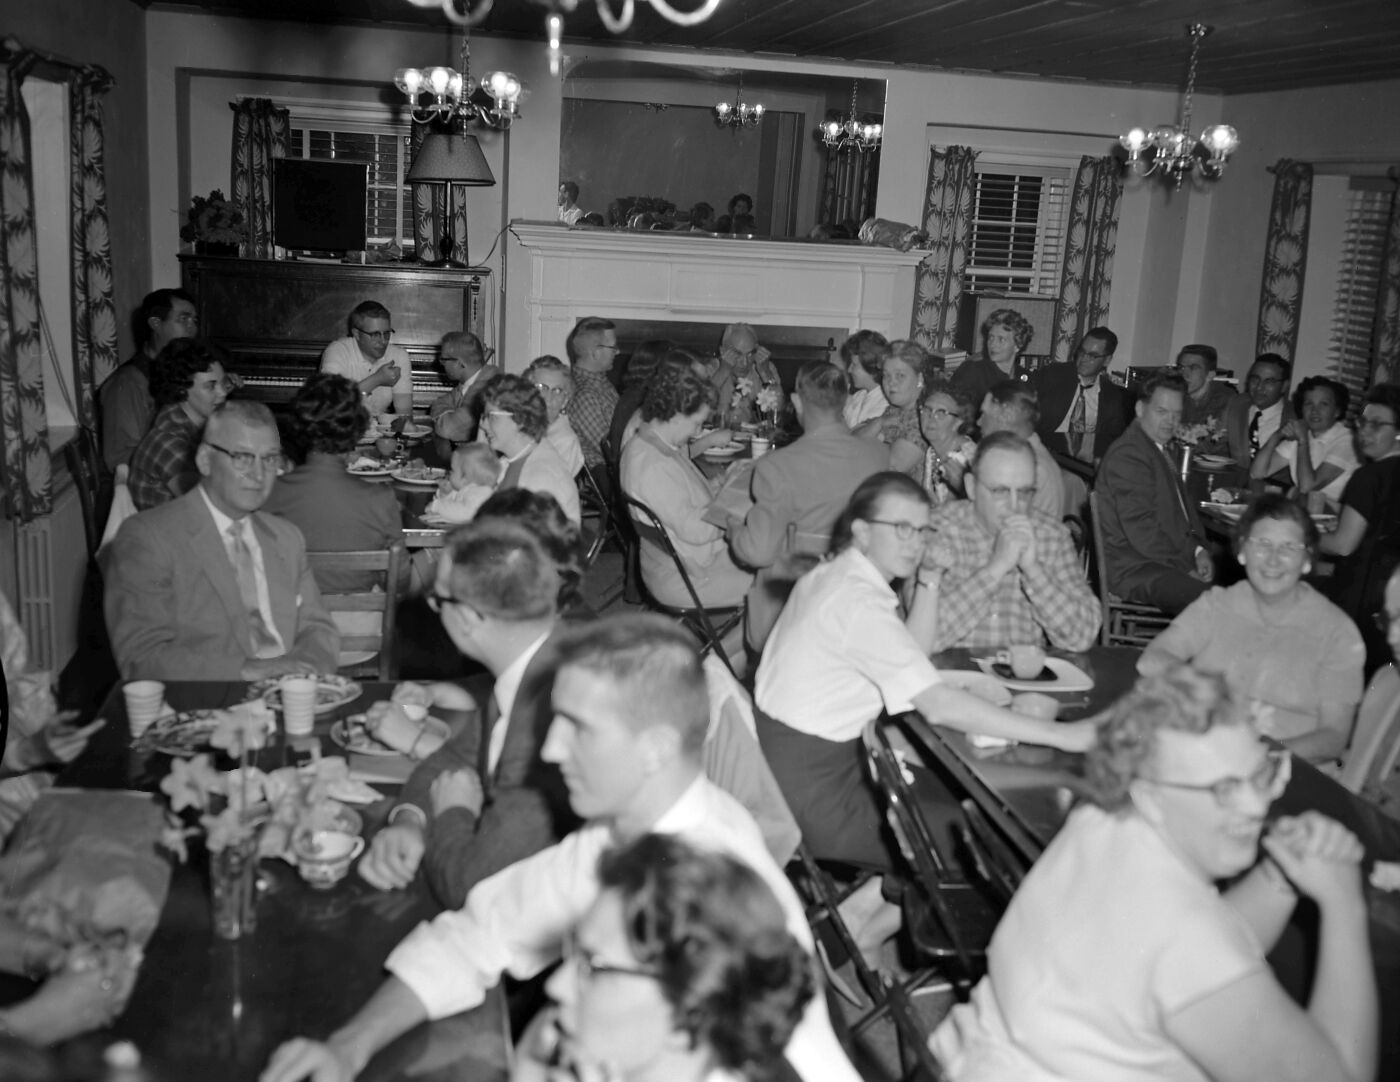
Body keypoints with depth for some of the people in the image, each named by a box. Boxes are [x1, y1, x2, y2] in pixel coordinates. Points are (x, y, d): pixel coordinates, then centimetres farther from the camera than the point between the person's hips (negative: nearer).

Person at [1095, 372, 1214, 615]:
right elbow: (1141, 531, -19)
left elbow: (1183, 506, 24)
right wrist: (1185, 569, -13)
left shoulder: (1160, 451, 19)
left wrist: (1198, 549, 4)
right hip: (1134, 570, -10)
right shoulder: (1128, 455, -13)